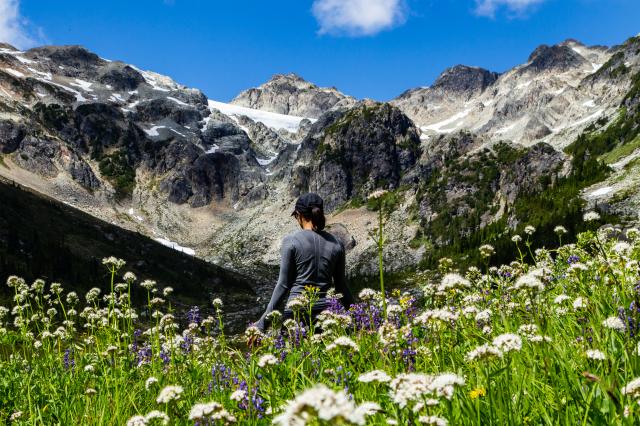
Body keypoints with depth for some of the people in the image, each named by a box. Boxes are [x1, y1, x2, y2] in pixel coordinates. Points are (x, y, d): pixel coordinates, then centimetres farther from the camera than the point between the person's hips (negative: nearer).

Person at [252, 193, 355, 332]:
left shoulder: (291, 241, -4)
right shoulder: (336, 244, 6)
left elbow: (284, 284, -5)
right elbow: (341, 286, 10)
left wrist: (263, 321, 1)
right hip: (325, 309, 3)